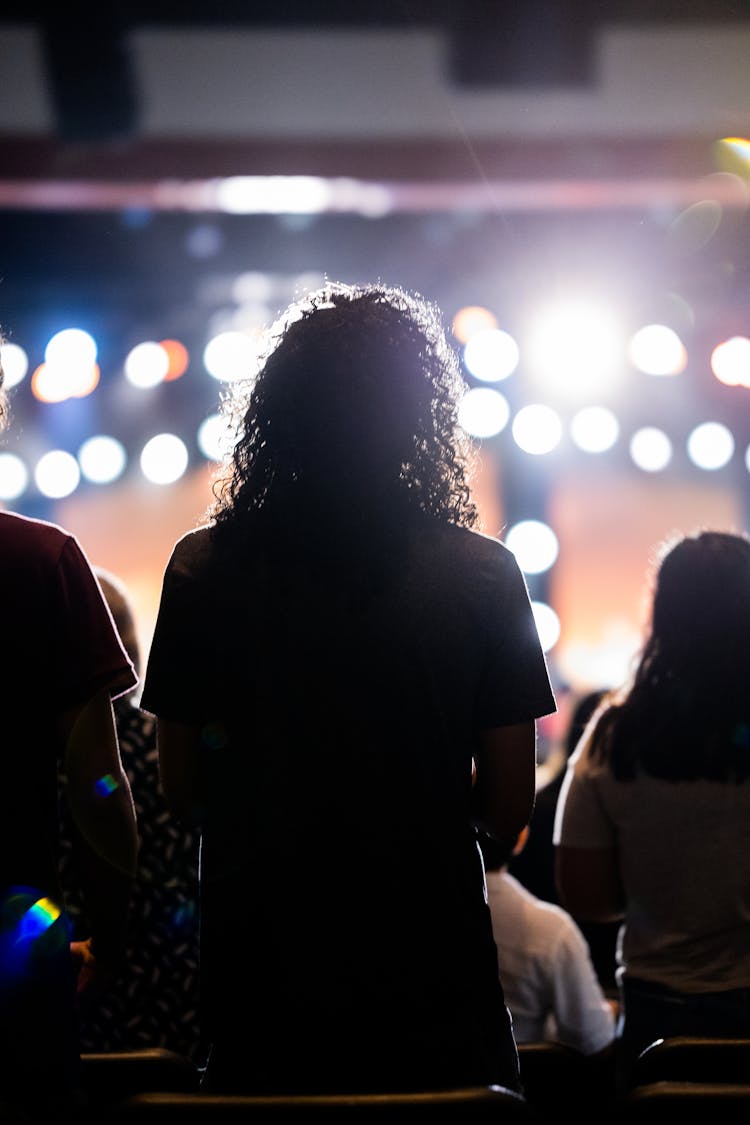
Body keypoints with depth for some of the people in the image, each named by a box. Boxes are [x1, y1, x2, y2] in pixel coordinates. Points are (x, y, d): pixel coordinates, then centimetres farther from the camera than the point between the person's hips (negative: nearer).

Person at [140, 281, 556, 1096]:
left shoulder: (204, 569, -6)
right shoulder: (480, 573, -9)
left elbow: (182, 791, 0)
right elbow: (509, 804, -6)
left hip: (260, 967, 1)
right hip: (432, 976, -1)